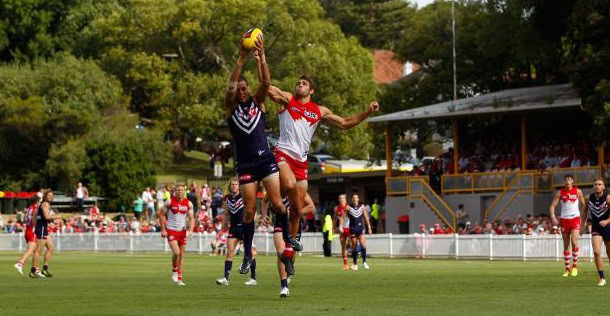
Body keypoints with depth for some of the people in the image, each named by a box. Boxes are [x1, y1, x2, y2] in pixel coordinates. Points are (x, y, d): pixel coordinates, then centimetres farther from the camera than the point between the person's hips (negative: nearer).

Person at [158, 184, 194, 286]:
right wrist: (163, 229, -3)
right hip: (171, 231, -4)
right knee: (176, 252, -19)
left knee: (182, 255, 5)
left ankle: (179, 279, 13)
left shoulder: (188, 204, 1)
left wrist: (190, 230, -10)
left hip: (182, 231, 4)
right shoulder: (169, 202, -7)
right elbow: (161, 214, 1)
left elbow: (191, 218, 5)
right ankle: (174, 270, 9)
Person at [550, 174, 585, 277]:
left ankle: (575, 265, -4)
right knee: (566, 245, 5)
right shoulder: (560, 193, 3)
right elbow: (553, 205, 1)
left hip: (575, 219, -2)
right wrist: (553, 216, -15)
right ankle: (567, 269, 13)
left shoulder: (578, 191, 1)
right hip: (564, 219, 2)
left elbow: (584, 205, 7)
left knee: (574, 242, -19)